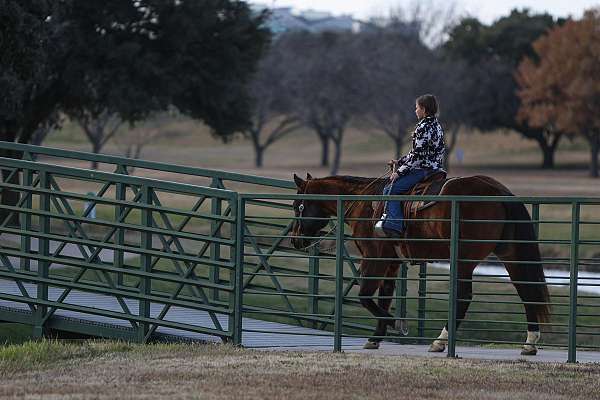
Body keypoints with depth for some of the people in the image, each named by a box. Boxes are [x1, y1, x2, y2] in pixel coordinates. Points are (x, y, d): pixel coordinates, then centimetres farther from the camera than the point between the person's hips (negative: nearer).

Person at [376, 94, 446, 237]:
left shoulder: (423, 127, -17)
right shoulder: (436, 125, 14)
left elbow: (417, 155, -20)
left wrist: (399, 171, -12)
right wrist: (400, 162, 22)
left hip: (423, 170, -10)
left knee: (390, 189, -12)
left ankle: (393, 225, -21)